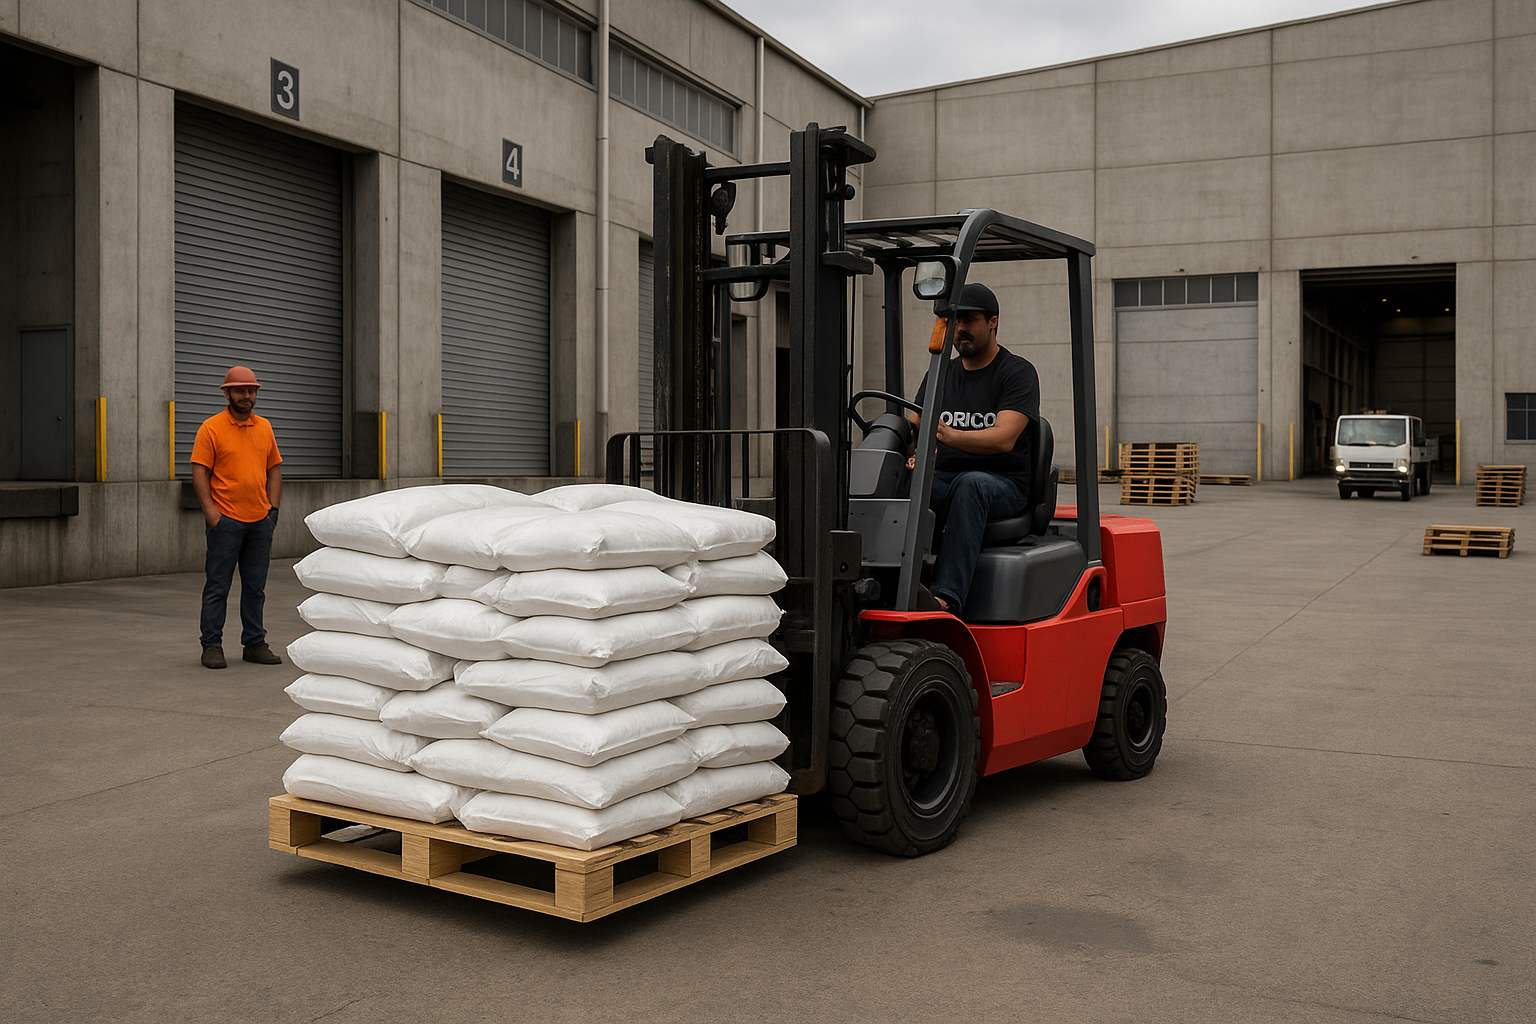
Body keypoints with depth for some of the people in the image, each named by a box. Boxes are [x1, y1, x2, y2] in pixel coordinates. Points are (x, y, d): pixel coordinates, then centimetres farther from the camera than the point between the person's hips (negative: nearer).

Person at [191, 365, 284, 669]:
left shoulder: (264, 427, 12)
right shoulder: (211, 428, -4)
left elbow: (275, 468, 17)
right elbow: (200, 473, -7)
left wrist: (273, 508, 7)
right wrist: (211, 512, -15)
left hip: (260, 520, 5)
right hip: (226, 519, -5)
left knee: (255, 587, 10)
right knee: (217, 586, 1)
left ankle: (255, 644, 18)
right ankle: (212, 645, 7)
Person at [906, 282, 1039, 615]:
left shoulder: (1018, 372, -1)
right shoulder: (940, 375, 18)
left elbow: (1004, 438, -16)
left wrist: (952, 436, -35)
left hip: (1002, 485, -4)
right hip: (942, 480, 4)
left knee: (971, 483, -40)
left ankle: (946, 596, -49)